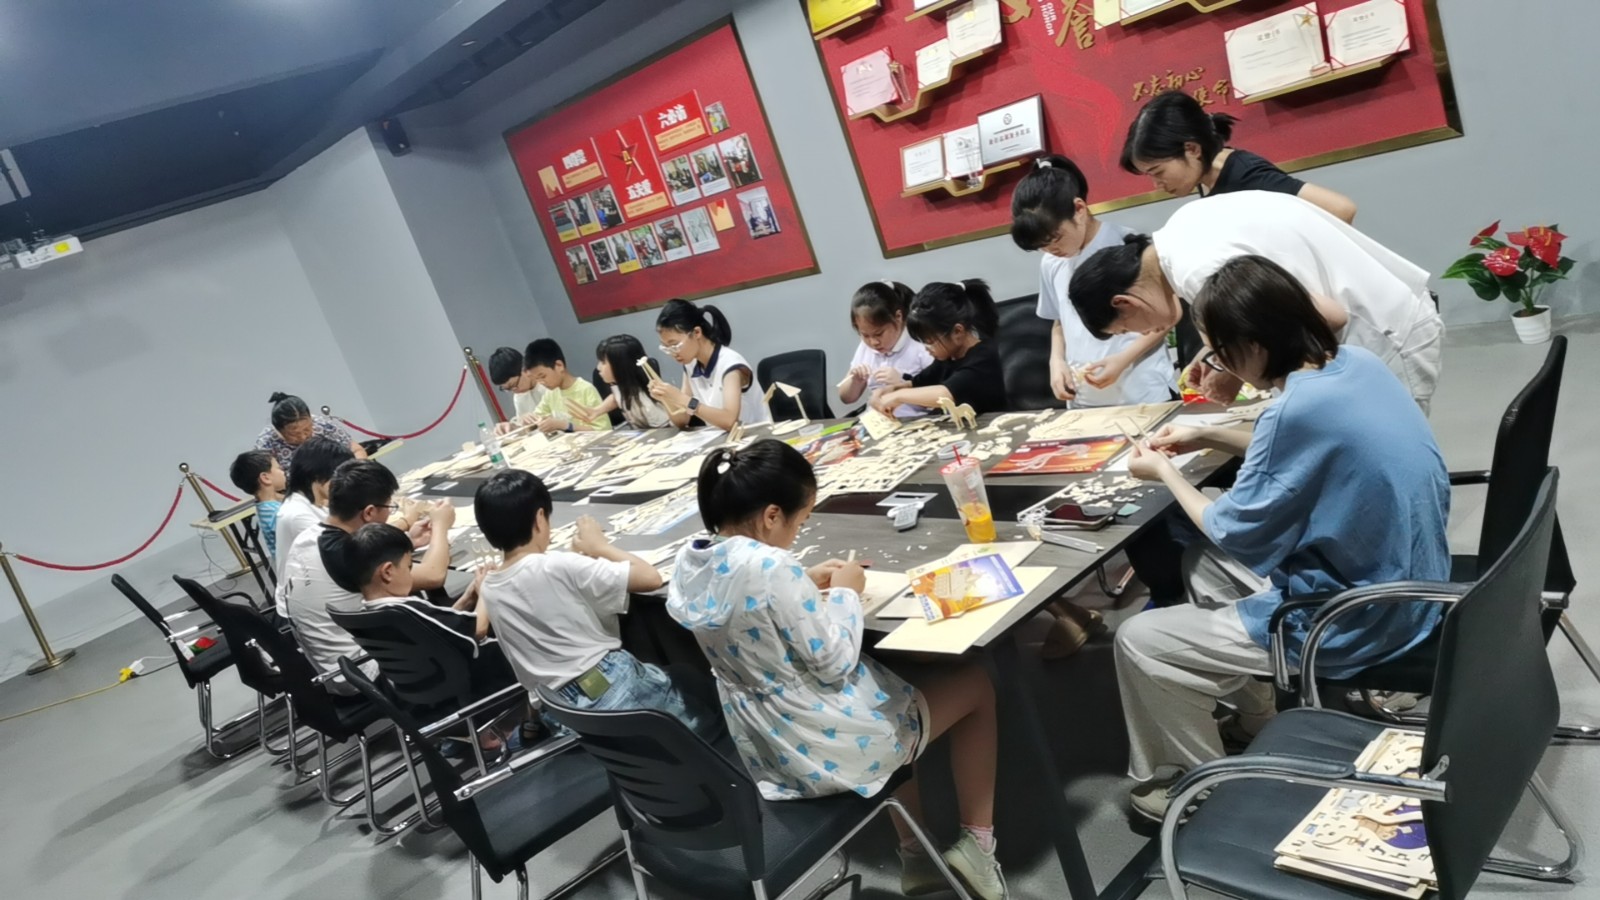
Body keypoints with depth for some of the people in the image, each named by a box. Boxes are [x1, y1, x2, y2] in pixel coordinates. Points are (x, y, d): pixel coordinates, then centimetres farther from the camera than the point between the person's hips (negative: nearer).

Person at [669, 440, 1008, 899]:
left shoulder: (689, 564, -4)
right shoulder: (771, 568, -31)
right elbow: (835, 663, -21)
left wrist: (805, 584, 6)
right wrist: (845, 592, -8)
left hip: (761, 750, 8)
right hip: (826, 751, -8)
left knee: (891, 679, 34)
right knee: (976, 684, 12)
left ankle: (916, 855, 38)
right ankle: (976, 841, 22)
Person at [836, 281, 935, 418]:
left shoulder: (921, 347, -8)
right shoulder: (865, 348, 9)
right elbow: (846, 398, 17)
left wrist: (903, 383, -19)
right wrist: (855, 380, -3)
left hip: (915, 423, -4)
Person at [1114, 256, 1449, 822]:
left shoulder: (1298, 410, -29)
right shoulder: (1357, 362, -4)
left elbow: (1234, 533, -15)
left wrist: (1165, 473, -1)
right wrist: (1209, 437, 11)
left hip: (1358, 622, -9)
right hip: (1403, 583, 9)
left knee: (1138, 641, -3)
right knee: (1203, 563, 24)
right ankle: (1258, 724, 33)